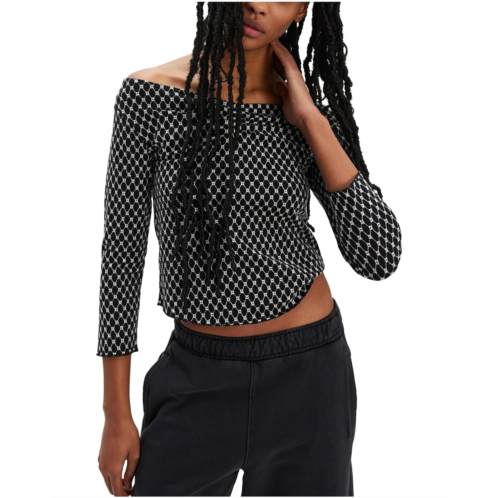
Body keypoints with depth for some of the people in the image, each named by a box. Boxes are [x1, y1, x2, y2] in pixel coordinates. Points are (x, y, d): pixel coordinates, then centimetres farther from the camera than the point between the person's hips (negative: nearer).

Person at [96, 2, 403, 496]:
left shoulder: (310, 113, -3)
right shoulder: (149, 95, -9)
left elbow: (380, 259, -13)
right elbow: (122, 250, -5)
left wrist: (311, 121, -16)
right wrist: (116, 413, -3)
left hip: (308, 370, 2)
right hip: (199, 378, -1)